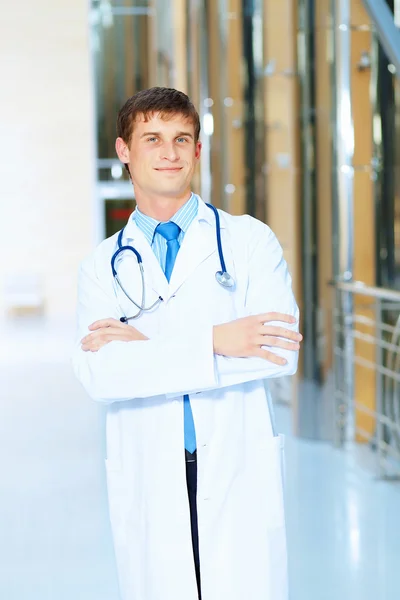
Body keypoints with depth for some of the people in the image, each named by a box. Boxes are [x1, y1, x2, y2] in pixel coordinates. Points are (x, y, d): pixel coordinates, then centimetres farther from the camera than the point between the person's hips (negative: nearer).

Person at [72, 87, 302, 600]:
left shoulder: (250, 241, 5)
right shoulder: (102, 267, 8)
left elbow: (282, 352, -9)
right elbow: (97, 374, -8)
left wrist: (147, 346, -10)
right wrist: (213, 342, -17)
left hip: (240, 479, -1)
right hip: (149, 486, 1)